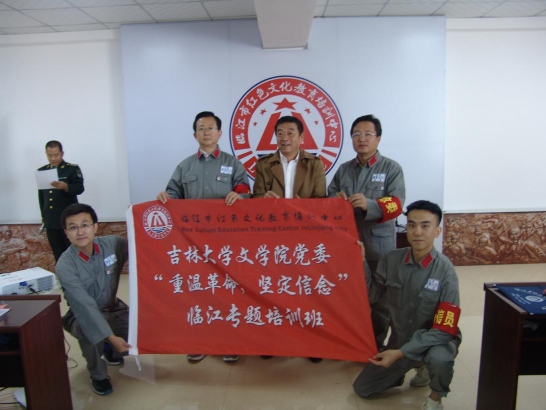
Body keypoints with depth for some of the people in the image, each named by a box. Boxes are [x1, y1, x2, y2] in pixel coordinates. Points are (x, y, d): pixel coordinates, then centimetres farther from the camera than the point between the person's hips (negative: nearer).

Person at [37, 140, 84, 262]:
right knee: (58, 256, 10)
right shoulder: (41, 171, 12)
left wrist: (65, 186, -33)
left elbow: (80, 188, -13)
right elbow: (41, 196, 17)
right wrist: (43, 216, 16)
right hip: (50, 221, 4)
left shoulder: (72, 169, -2)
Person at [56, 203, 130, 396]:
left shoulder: (112, 244, -15)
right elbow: (85, 305, -31)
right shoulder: (65, 265, -25)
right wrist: (111, 337, -36)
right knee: (89, 333, -35)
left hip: (113, 309, 4)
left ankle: (111, 351, 19)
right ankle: (98, 375, -3)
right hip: (83, 315, -4)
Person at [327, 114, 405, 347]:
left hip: (378, 245, -4)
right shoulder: (343, 169, 14)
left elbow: (396, 204, -13)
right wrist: (335, 200, -10)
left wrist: (369, 205, -31)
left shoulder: (391, 168, -1)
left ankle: (377, 345, 24)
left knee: (378, 299, 6)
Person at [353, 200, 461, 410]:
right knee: (362, 388, 11)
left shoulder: (445, 271, -24)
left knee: (439, 359, -39)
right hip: (400, 339, 4)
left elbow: (444, 330, -24)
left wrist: (401, 352, -29)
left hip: (434, 340, -4)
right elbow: (372, 294, -6)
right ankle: (421, 366, 29)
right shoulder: (391, 259, -12)